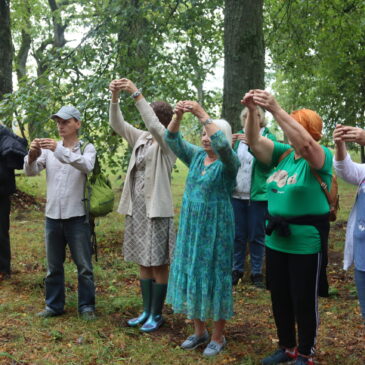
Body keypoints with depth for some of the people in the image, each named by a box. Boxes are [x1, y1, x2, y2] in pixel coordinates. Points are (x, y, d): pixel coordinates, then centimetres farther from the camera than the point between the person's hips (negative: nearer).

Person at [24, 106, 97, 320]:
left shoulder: (87, 148, -2)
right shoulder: (49, 148, 6)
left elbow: (87, 166, -24)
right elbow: (30, 172, -3)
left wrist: (60, 150, -36)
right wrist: (32, 155, -25)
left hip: (77, 216, -3)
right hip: (52, 216, 3)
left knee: (84, 266, 4)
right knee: (53, 266, 13)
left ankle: (87, 306, 16)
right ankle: (54, 305, 25)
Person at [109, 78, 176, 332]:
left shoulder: (168, 142, -8)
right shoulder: (141, 138, 10)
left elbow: (153, 125, -27)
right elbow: (117, 124, 4)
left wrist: (137, 94, -27)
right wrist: (115, 97, -11)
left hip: (156, 210, -7)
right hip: (136, 208, 7)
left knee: (159, 265, 2)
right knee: (144, 263, 15)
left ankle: (157, 315, 14)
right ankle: (146, 310, 26)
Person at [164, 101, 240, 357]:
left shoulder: (229, 163, -10)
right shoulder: (196, 156, 7)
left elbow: (223, 145, -31)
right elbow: (172, 140, -2)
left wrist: (202, 114, -32)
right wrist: (178, 116, -20)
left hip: (215, 229, -6)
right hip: (191, 227, 6)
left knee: (215, 277, 2)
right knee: (192, 275, 12)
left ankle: (218, 337, 17)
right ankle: (199, 331, 28)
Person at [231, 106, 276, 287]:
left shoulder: (268, 137, 0)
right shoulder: (238, 136, 10)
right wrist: (229, 146, -13)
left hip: (258, 195, -3)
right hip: (237, 194, 3)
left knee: (257, 236, 3)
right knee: (237, 235, 8)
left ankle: (256, 272, 13)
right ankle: (237, 269, 18)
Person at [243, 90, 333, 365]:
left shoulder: (321, 157, -12)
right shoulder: (283, 153, 6)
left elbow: (305, 144, -32)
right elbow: (255, 142, -2)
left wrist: (275, 109, -36)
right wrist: (252, 111, -19)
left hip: (306, 241, -7)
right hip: (276, 239, 7)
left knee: (304, 301, 6)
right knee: (279, 298, 17)